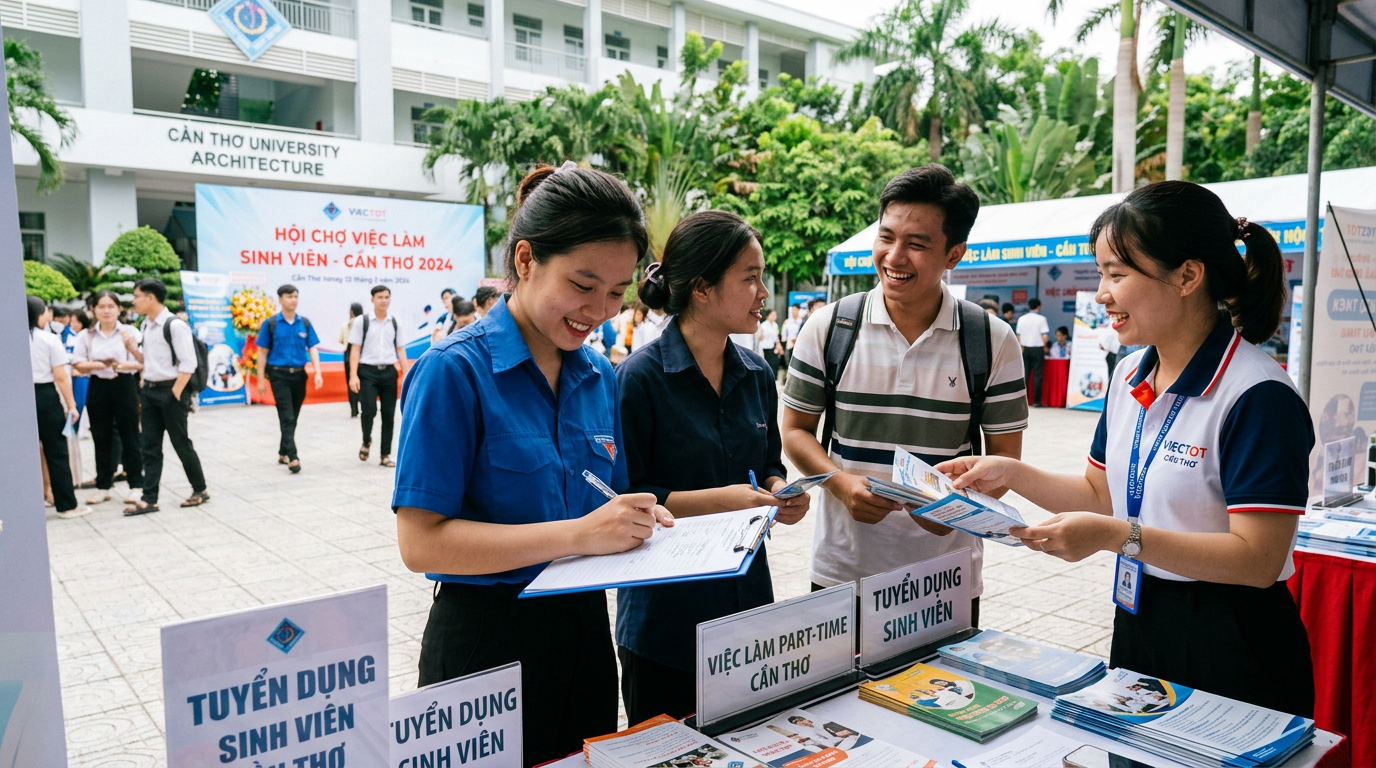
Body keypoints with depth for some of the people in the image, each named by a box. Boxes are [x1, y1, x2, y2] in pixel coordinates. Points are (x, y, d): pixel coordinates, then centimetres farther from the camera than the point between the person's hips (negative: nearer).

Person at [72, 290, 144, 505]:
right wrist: (95, 365, -15)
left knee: (129, 436, 2)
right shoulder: (86, 335, 7)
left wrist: (125, 365, -24)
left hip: (125, 386, -3)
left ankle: (135, 485, 9)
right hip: (98, 388, 3)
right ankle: (103, 486, 18)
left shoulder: (130, 332, -1)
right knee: (102, 437, 9)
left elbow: (144, 362, -7)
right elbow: (78, 364, 3)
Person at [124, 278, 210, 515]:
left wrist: (175, 394, -18)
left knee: (181, 443, 3)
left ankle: (200, 490, 19)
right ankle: (149, 499, 11)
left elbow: (188, 364, -17)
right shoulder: (145, 326, 10)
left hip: (170, 391, -8)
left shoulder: (174, 325, -15)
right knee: (150, 446, 7)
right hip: (149, 390, 8)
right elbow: (149, 360, 18)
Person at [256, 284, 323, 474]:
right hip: (279, 374, -4)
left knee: (293, 417, 12)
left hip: (299, 374, 4)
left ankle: (283, 453, 27)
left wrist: (318, 373, -10)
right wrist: (261, 379, -1)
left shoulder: (305, 323, 5)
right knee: (286, 417, -8)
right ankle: (292, 457, -10)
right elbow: (263, 352, 1)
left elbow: (312, 349, 3)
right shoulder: (271, 323, -3)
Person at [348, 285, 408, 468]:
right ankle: (366, 442, 18)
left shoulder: (395, 323, 9)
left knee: (388, 414, 4)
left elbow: (400, 350, 11)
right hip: (368, 371, -3)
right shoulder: (362, 321, 0)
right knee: (369, 410, -13)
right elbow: (355, 349, -1)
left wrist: (406, 375, 4)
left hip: (389, 372, 3)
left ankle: (385, 455, 15)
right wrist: (353, 376, -9)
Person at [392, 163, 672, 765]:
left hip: (585, 633, 6)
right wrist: (577, 534, -27)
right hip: (485, 644, -6)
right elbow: (421, 541, -20)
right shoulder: (455, 370, -16)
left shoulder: (601, 377, 3)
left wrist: (639, 520, -10)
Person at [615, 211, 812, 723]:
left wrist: (780, 491, -5)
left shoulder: (757, 374, 5)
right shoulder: (640, 378, -15)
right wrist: (718, 499, -24)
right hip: (666, 616, -6)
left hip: (746, 601, 6)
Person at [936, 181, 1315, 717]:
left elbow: (1258, 558, -23)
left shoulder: (1258, 395, -21)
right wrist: (1011, 473, 0)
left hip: (1229, 649, -7)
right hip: (1138, 626, 7)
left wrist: (1120, 536, -30)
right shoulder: (1130, 377, 3)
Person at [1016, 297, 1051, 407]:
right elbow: (1045, 337, -13)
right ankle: (1036, 401, 0)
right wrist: (1045, 347, 5)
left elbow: (1018, 336, 5)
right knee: (1037, 375, 0)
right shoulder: (1041, 319, -8)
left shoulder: (1021, 319, 3)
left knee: (1024, 374, 7)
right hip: (1037, 349, -3)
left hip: (1025, 349, 3)